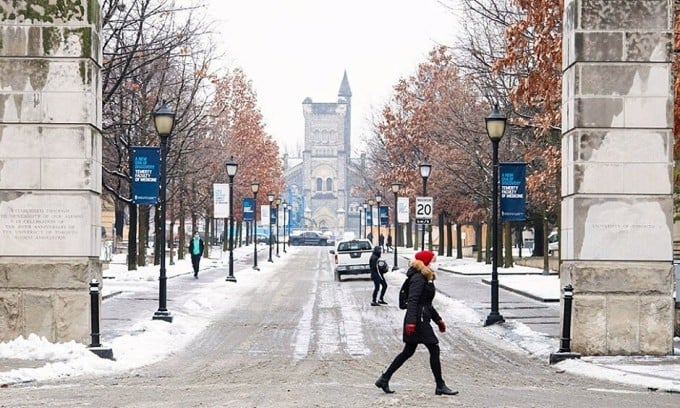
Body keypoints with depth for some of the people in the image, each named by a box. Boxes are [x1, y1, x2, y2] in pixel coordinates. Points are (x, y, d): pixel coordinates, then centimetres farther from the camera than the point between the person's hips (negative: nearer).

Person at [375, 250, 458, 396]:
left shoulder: (426, 279, 18)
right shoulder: (418, 278, -14)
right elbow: (413, 301, -23)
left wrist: (438, 319, 28)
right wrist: (411, 322, -31)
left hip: (422, 320, 10)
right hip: (418, 320, -10)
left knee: (408, 351, 12)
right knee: (434, 350, -4)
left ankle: (384, 379, 14)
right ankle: (440, 386, 3)